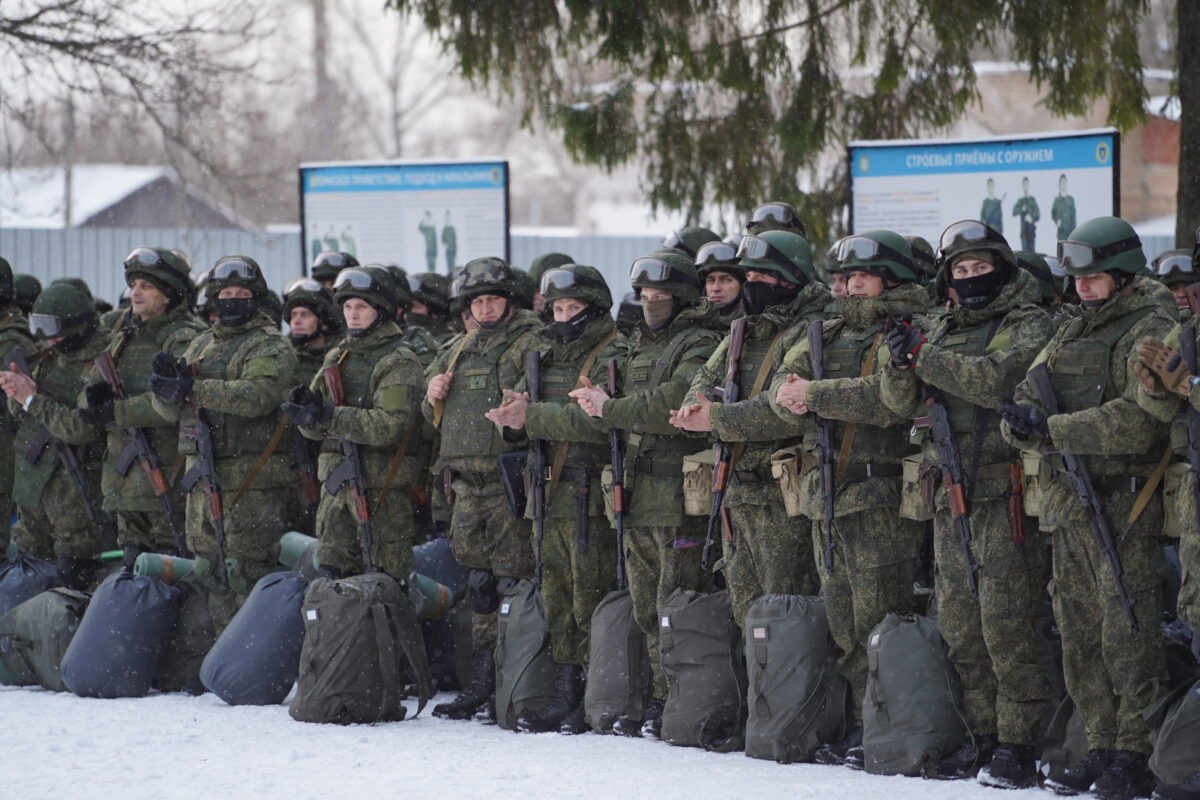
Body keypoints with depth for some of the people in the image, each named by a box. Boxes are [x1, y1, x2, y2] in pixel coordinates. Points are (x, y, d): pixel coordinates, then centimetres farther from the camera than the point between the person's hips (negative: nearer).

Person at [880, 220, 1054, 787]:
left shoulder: (1029, 326, -1)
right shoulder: (945, 330, 18)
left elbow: (997, 379, -19)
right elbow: (900, 402, 10)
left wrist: (925, 355, -17)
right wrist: (901, 363, -11)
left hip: (1004, 490, -7)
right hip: (952, 492, 7)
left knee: (1006, 622, -10)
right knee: (959, 625, 8)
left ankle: (1018, 744, -7)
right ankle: (982, 736, 15)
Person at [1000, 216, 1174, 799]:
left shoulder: (1151, 330, -7)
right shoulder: (1072, 335, 19)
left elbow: (1139, 419, -21)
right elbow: (1023, 404, 15)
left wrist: (1054, 429, -20)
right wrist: (1025, 418, -10)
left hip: (1125, 505, -8)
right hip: (1070, 504, 8)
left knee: (1128, 634, -8)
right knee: (1080, 636, 10)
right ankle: (1101, 748, 16)